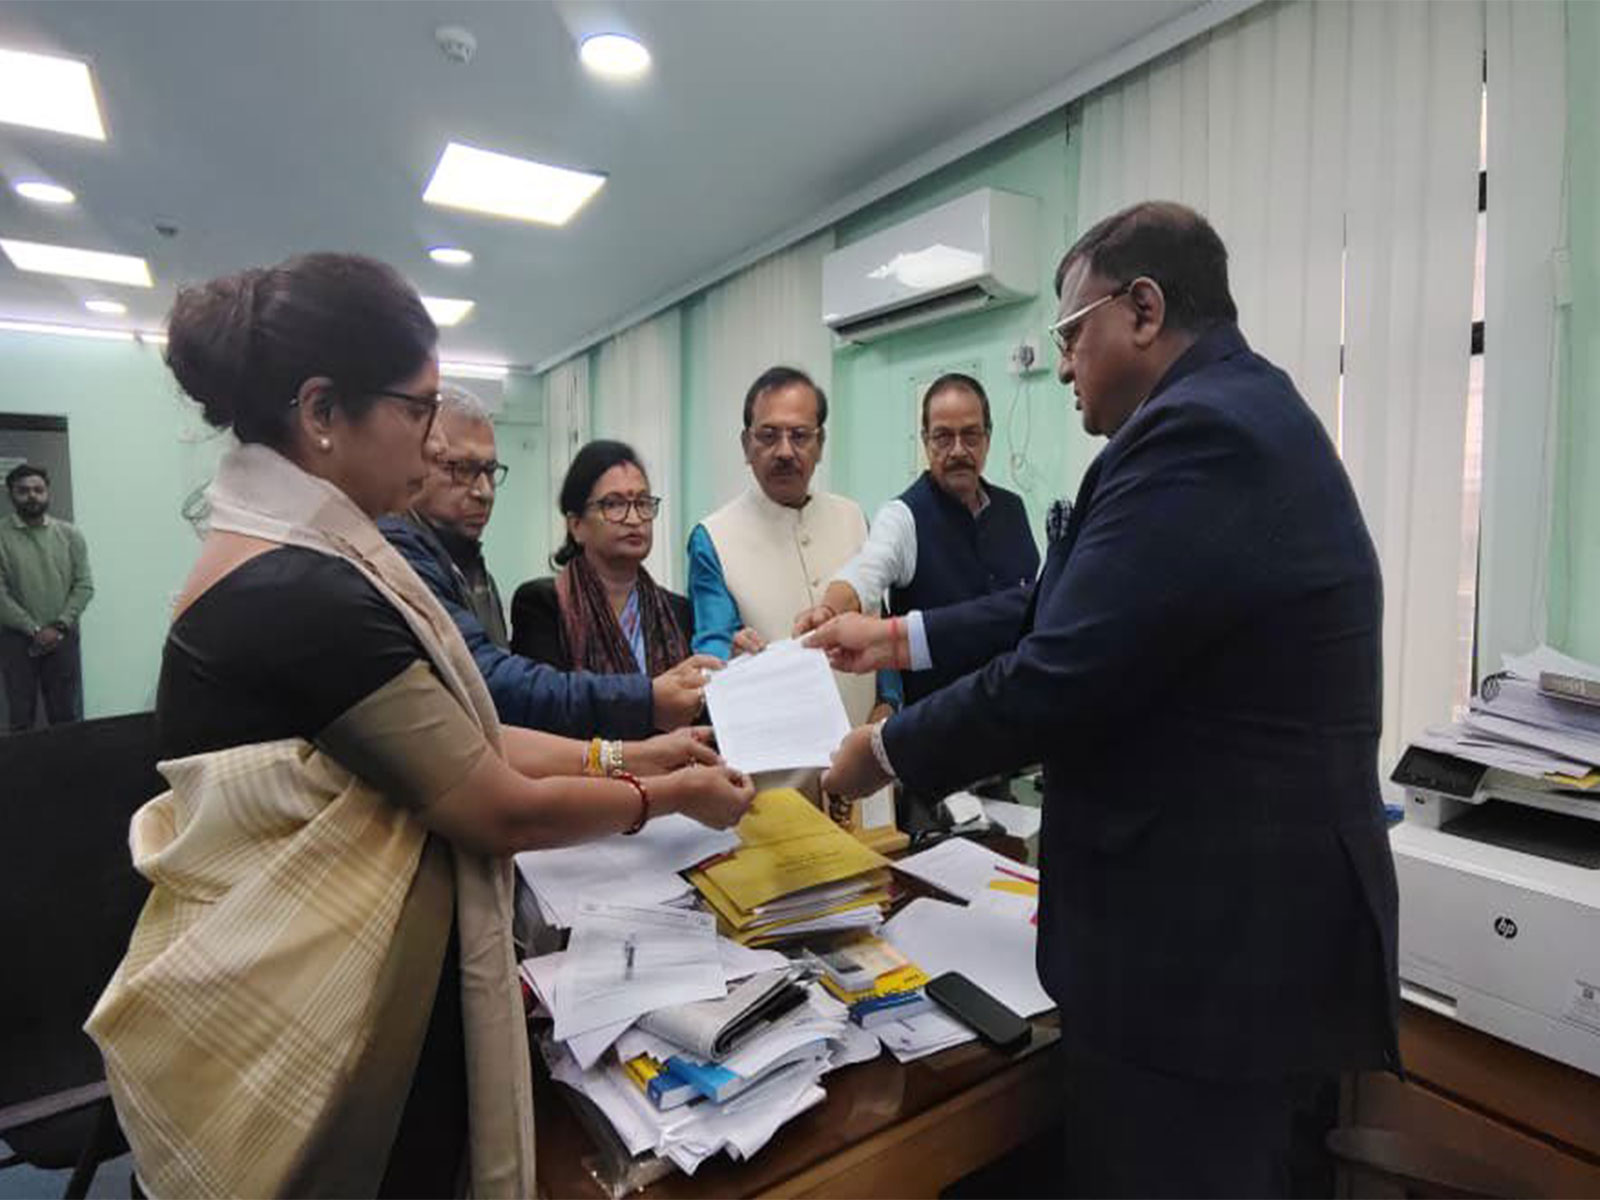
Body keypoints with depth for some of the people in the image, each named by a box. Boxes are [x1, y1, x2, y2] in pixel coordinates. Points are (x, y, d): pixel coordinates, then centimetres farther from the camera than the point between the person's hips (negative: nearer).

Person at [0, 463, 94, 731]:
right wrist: (34, 630, -12)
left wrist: (59, 626, -10)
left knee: (68, 716, 8)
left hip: (63, 639, 1)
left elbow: (84, 585, 0)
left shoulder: (69, 534, 4)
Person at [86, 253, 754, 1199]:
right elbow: (502, 808, -22)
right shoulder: (304, 596, -28)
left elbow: (464, 742, 3)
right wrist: (671, 795, -8)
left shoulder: (292, 567, 3)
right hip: (310, 1030, -8)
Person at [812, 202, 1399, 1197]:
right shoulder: (1242, 411, 10)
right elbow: (1069, 606, 11)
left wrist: (885, 751, -9)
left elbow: (1056, 677, -25)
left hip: (1205, 941, -10)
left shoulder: (1197, 434, -23)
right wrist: (899, 638, 12)